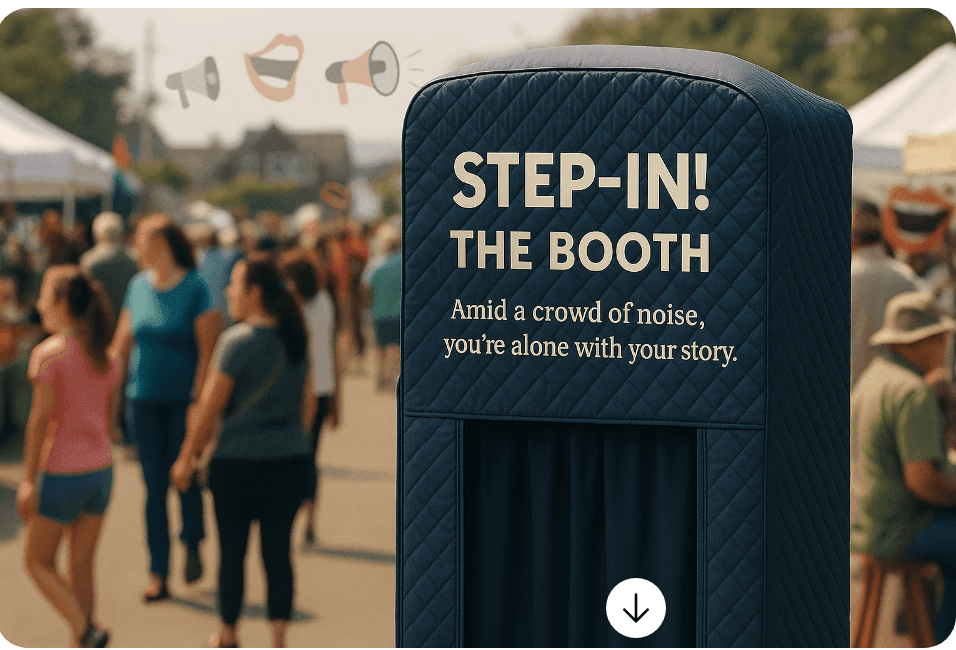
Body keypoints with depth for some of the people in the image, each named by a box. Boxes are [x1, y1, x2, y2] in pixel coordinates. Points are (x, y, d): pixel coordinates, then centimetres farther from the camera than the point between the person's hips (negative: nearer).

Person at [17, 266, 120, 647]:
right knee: (82, 564, 13)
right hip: (101, 470, 6)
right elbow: (106, 419, 11)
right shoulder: (106, 359, 5)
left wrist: (28, 480, -12)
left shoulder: (49, 355, -15)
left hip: (62, 473, -6)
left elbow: (41, 420, -16)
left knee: (38, 561, 8)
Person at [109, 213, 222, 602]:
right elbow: (122, 344, 12)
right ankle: (158, 574, 10)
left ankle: (193, 546, 26)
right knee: (154, 485, 5)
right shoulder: (138, 286, 7)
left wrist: (198, 400, -17)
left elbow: (207, 349, -11)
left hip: (183, 399, -4)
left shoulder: (195, 288, -9)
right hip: (144, 401, 4)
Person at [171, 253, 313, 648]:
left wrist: (187, 459, -2)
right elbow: (307, 403, 15)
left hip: (239, 463, -5)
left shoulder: (238, 341, -14)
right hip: (291, 461, 5)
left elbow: (209, 406, -11)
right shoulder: (295, 338, 6)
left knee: (232, 552, 9)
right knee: (278, 552, 8)